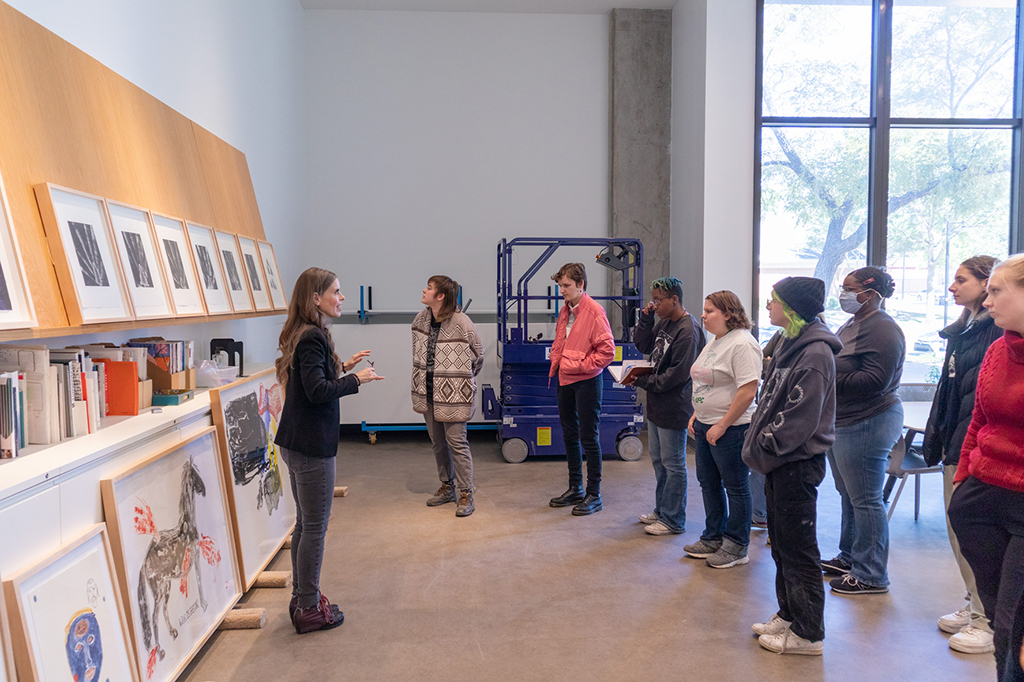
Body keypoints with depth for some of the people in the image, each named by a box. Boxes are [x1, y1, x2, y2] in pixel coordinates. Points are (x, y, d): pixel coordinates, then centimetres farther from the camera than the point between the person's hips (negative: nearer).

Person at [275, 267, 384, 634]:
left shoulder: (306, 335, 12)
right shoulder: (312, 337, -18)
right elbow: (318, 390, -25)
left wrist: (343, 367, 13)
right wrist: (355, 379, -14)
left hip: (296, 443, 10)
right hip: (312, 446, -10)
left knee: (305, 524, 19)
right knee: (315, 527, 2)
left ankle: (302, 598, 31)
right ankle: (309, 610, 14)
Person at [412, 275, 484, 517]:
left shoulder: (461, 323, -17)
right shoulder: (422, 319, 2)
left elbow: (478, 355, -5)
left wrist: (463, 381, 6)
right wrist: (425, 378, 16)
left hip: (453, 394, -7)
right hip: (427, 392, 7)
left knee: (457, 442, -3)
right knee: (437, 442, 15)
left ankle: (466, 494, 8)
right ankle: (446, 486, 31)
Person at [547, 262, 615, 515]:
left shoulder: (594, 311, -14)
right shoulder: (565, 310, 11)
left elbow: (607, 350, -17)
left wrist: (580, 366, -16)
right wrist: (556, 362, 8)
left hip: (587, 381, -8)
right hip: (565, 381, 8)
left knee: (589, 438, -1)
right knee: (570, 435, 15)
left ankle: (594, 495, 10)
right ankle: (575, 489, 28)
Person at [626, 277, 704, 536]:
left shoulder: (688, 331, -20)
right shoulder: (664, 322, 9)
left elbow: (677, 374, -23)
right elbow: (643, 345, 17)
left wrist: (643, 381, -18)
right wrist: (645, 320, 2)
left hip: (674, 408, -10)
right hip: (656, 405, 10)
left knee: (673, 464, 1)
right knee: (658, 460, 19)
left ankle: (673, 520, 12)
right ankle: (662, 510, 33)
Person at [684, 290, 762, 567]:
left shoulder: (742, 343, -18)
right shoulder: (714, 343, 12)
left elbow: (747, 391, -23)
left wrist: (722, 425, -22)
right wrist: (696, 415, 13)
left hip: (730, 429, -10)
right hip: (706, 425, 10)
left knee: (736, 487, 3)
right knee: (709, 482, 17)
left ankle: (736, 547, 16)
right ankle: (713, 538, 31)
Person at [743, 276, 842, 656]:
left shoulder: (815, 353, -19)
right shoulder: (790, 344, 11)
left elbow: (800, 418, -22)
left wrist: (763, 448, -15)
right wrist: (758, 443, 9)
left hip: (798, 463, -10)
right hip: (779, 461, 10)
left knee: (798, 546, 1)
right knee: (781, 542, 19)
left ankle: (808, 633, 13)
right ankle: (789, 615, 33)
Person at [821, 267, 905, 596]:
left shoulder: (881, 329, -16)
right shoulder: (850, 325, 16)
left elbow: (876, 380, -24)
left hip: (868, 424, -10)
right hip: (843, 422, 10)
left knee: (865, 500, -2)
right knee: (849, 495, 19)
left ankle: (871, 575, 8)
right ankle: (849, 558, 32)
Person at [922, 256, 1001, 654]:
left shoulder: (1000, 330, -14)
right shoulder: (962, 330, 15)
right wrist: (936, 437, 17)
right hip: (956, 444, 9)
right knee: (958, 530, 15)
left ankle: (991, 622, 9)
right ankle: (975, 605, 30)